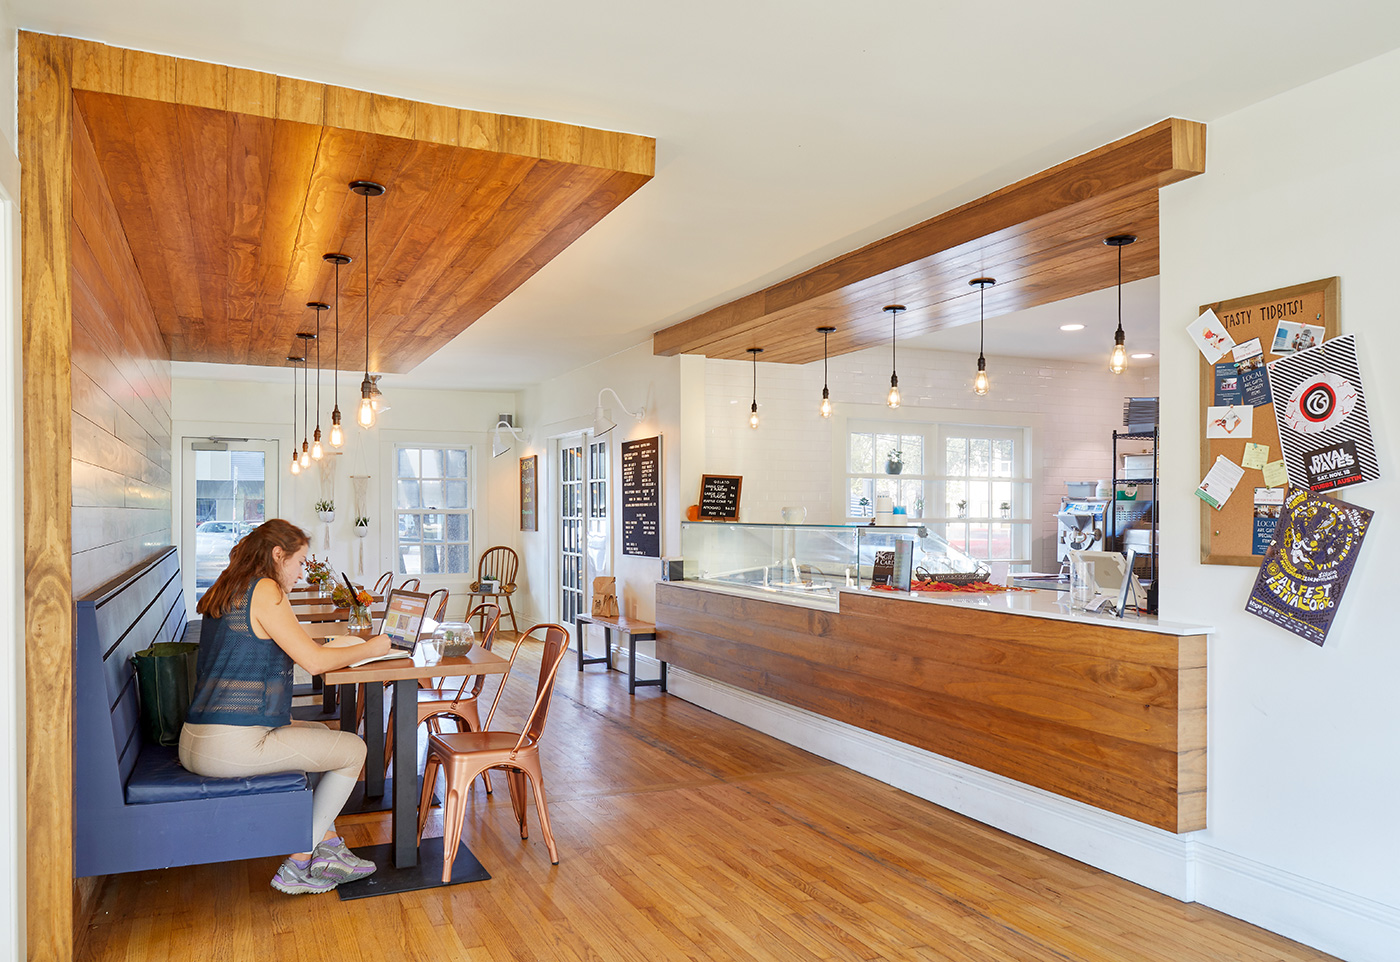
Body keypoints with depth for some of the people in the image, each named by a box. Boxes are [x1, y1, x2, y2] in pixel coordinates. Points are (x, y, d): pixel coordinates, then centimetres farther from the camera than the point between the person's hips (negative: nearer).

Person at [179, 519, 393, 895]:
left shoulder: (225, 591, 17)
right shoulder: (266, 591, -12)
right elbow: (314, 661, -14)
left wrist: (335, 645, 22)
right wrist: (370, 649, -1)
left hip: (195, 743, 10)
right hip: (232, 745, -10)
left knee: (320, 733, 26)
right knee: (354, 749, -1)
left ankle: (328, 849, 23)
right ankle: (298, 867, 8)